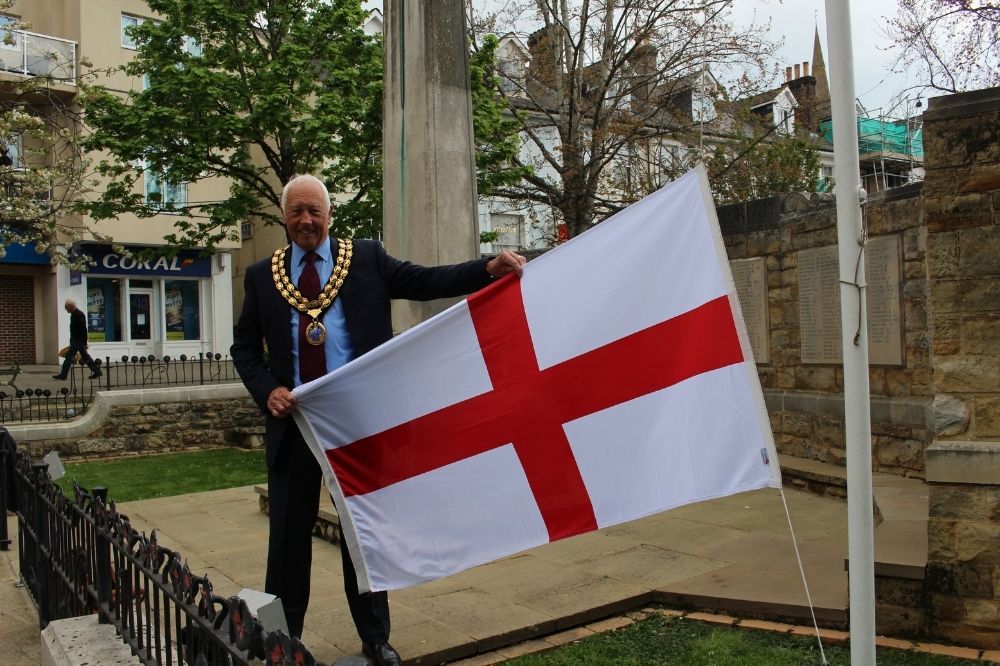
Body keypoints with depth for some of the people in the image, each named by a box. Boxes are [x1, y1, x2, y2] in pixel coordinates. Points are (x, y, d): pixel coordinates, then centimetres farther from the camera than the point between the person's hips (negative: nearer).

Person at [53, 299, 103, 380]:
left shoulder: (79, 315, -17)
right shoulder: (74, 314, 14)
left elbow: (83, 329, -21)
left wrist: (84, 343, -22)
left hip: (78, 340, -10)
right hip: (75, 340, 10)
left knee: (69, 356, -7)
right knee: (85, 357, 12)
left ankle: (63, 375, -2)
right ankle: (96, 371, 14)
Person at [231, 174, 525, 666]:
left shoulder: (367, 258, 1)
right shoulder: (262, 275, 6)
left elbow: (427, 282, -5)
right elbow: (244, 347, 9)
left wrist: (489, 269, -18)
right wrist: (267, 390, -9)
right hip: (293, 422, 2)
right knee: (288, 533, 11)